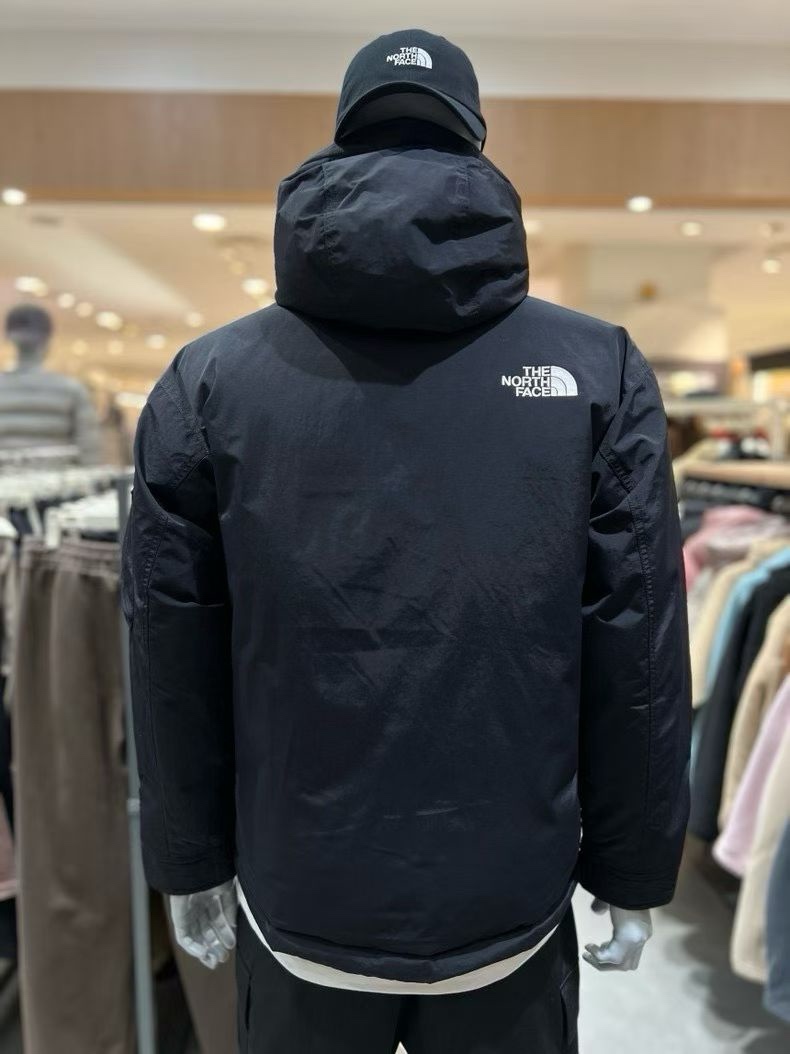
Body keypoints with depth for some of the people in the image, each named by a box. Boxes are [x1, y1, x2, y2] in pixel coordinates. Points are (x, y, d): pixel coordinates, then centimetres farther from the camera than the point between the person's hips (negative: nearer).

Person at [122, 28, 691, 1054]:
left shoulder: (208, 380, -7)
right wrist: (634, 872, 5)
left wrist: (192, 863, 9)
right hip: (512, 907, 0)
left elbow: (173, 658, -4)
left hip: (298, 904, 1)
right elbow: (639, 662, -9)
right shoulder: (600, 372, -9)